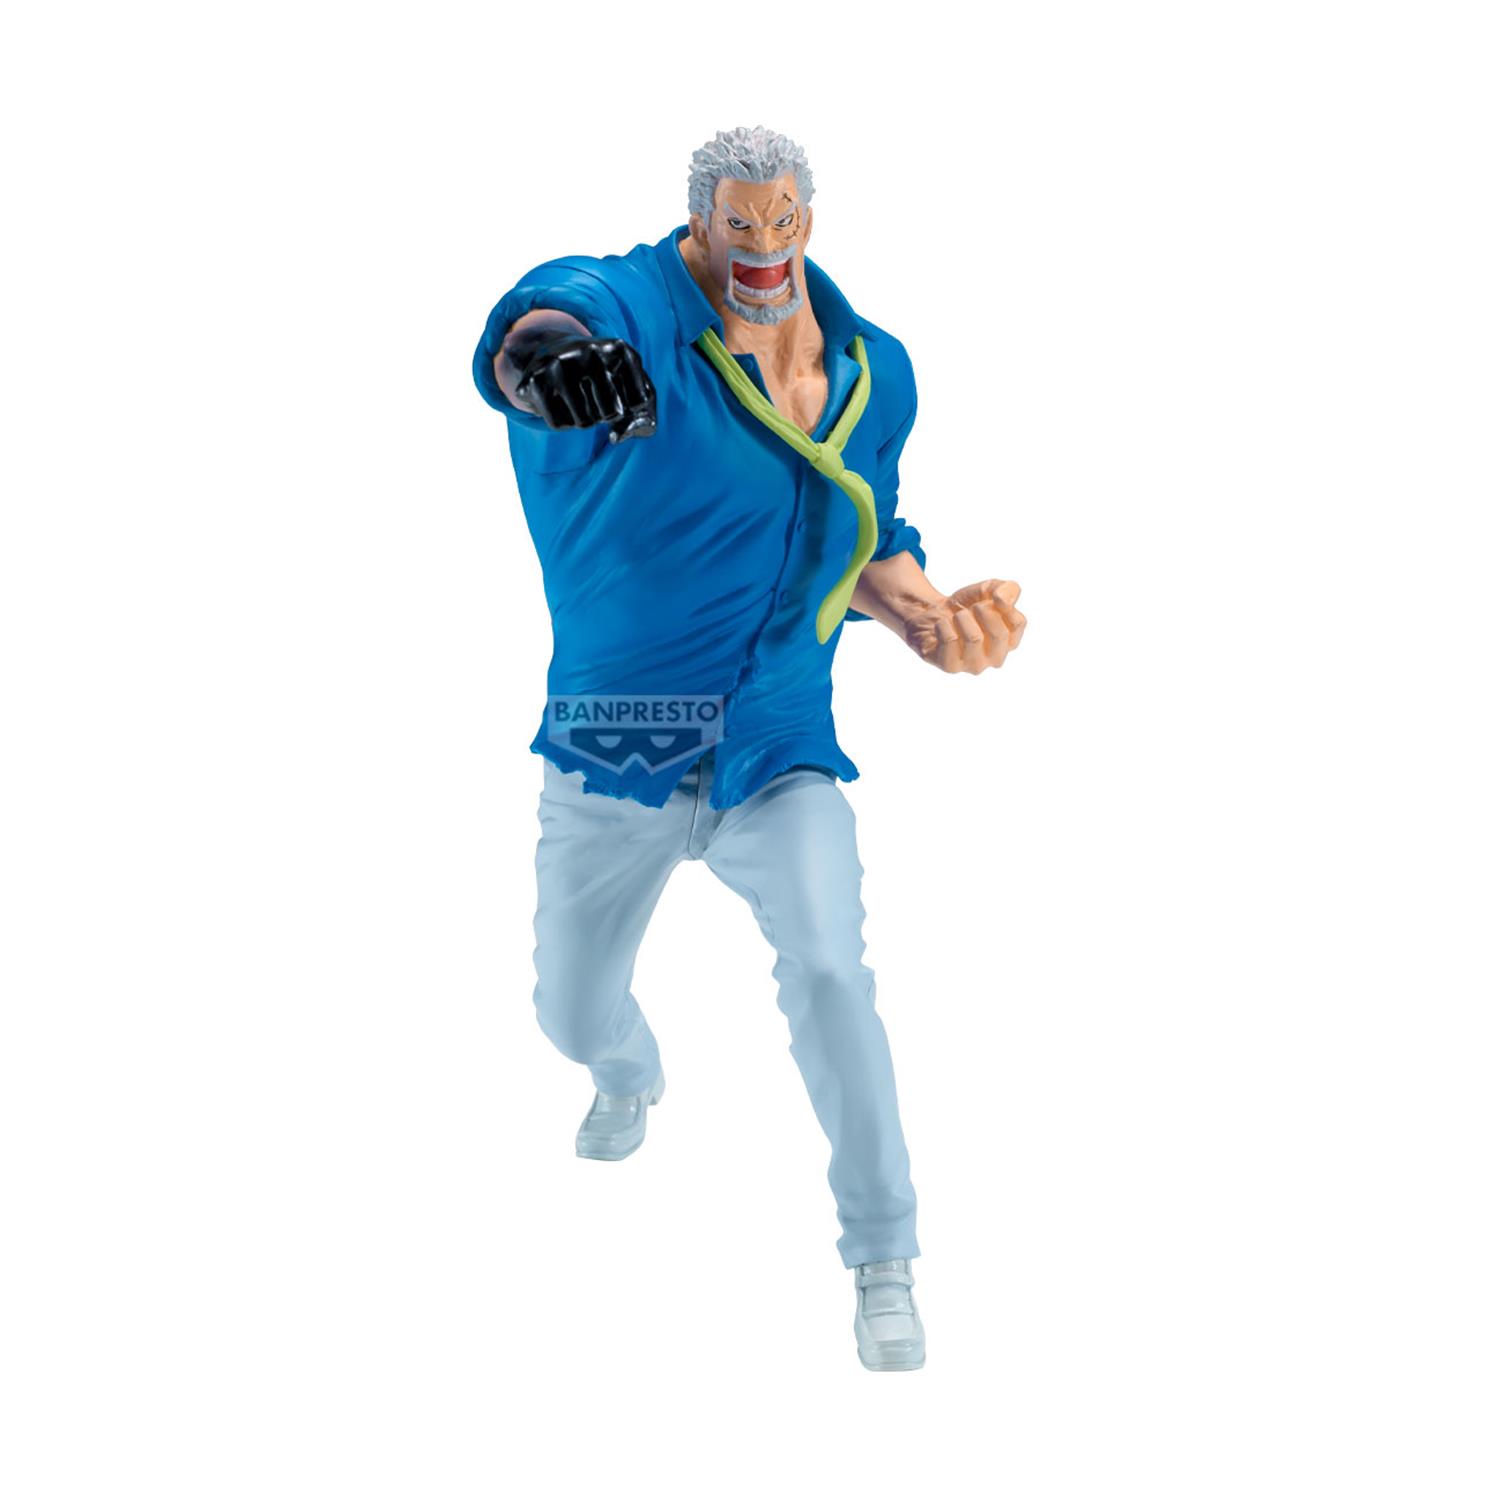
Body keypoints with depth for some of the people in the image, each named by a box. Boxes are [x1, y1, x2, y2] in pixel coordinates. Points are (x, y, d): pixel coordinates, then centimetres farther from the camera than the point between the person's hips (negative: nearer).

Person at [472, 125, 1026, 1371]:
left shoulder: (873, 373, 1)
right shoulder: (635, 311, -16)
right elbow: (544, 320, -42)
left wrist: (929, 613, -8)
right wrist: (546, 353, -68)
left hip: (780, 746, 1)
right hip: (617, 741, -1)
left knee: (828, 973, -21)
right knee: (574, 1013, 15)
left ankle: (882, 1264, -4)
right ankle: (633, 1077, 56)